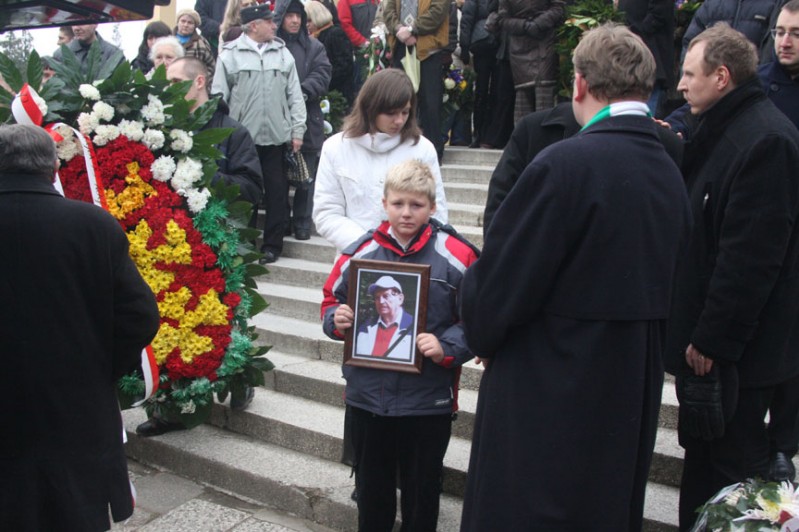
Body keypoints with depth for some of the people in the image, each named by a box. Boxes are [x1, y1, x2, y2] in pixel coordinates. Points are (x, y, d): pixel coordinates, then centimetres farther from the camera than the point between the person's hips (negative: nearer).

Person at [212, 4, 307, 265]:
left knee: (277, 191, 4)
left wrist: (297, 130, 4)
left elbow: (294, 95, 8)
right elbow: (218, 96, 2)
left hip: (276, 136, 2)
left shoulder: (283, 53, 8)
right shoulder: (230, 54, 0)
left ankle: (272, 244, 15)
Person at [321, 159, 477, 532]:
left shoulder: (454, 256, -10)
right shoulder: (360, 252, -2)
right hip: (366, 396, 3)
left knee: (422, 490, 17)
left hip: (428, 401, -2)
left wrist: (447, 348, -21)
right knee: (372, 487, 22)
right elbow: (331, 300, 11)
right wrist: (335, 320, -10)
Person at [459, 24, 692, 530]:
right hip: (634, 395, 8)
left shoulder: (565, 165, -21)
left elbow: (497, 283, -18)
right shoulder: (671, 173, 2)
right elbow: (661, 287, 8)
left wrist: (482, 334, 4)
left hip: (549, 394, -7)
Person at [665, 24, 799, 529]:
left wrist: (712, 338, -19)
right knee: (702, 453, 20)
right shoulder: (722, 128, 12)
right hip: (706, 334, 10)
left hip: (736, 344, -10)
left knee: (733, 461, 4)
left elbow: (751, 256, -22)